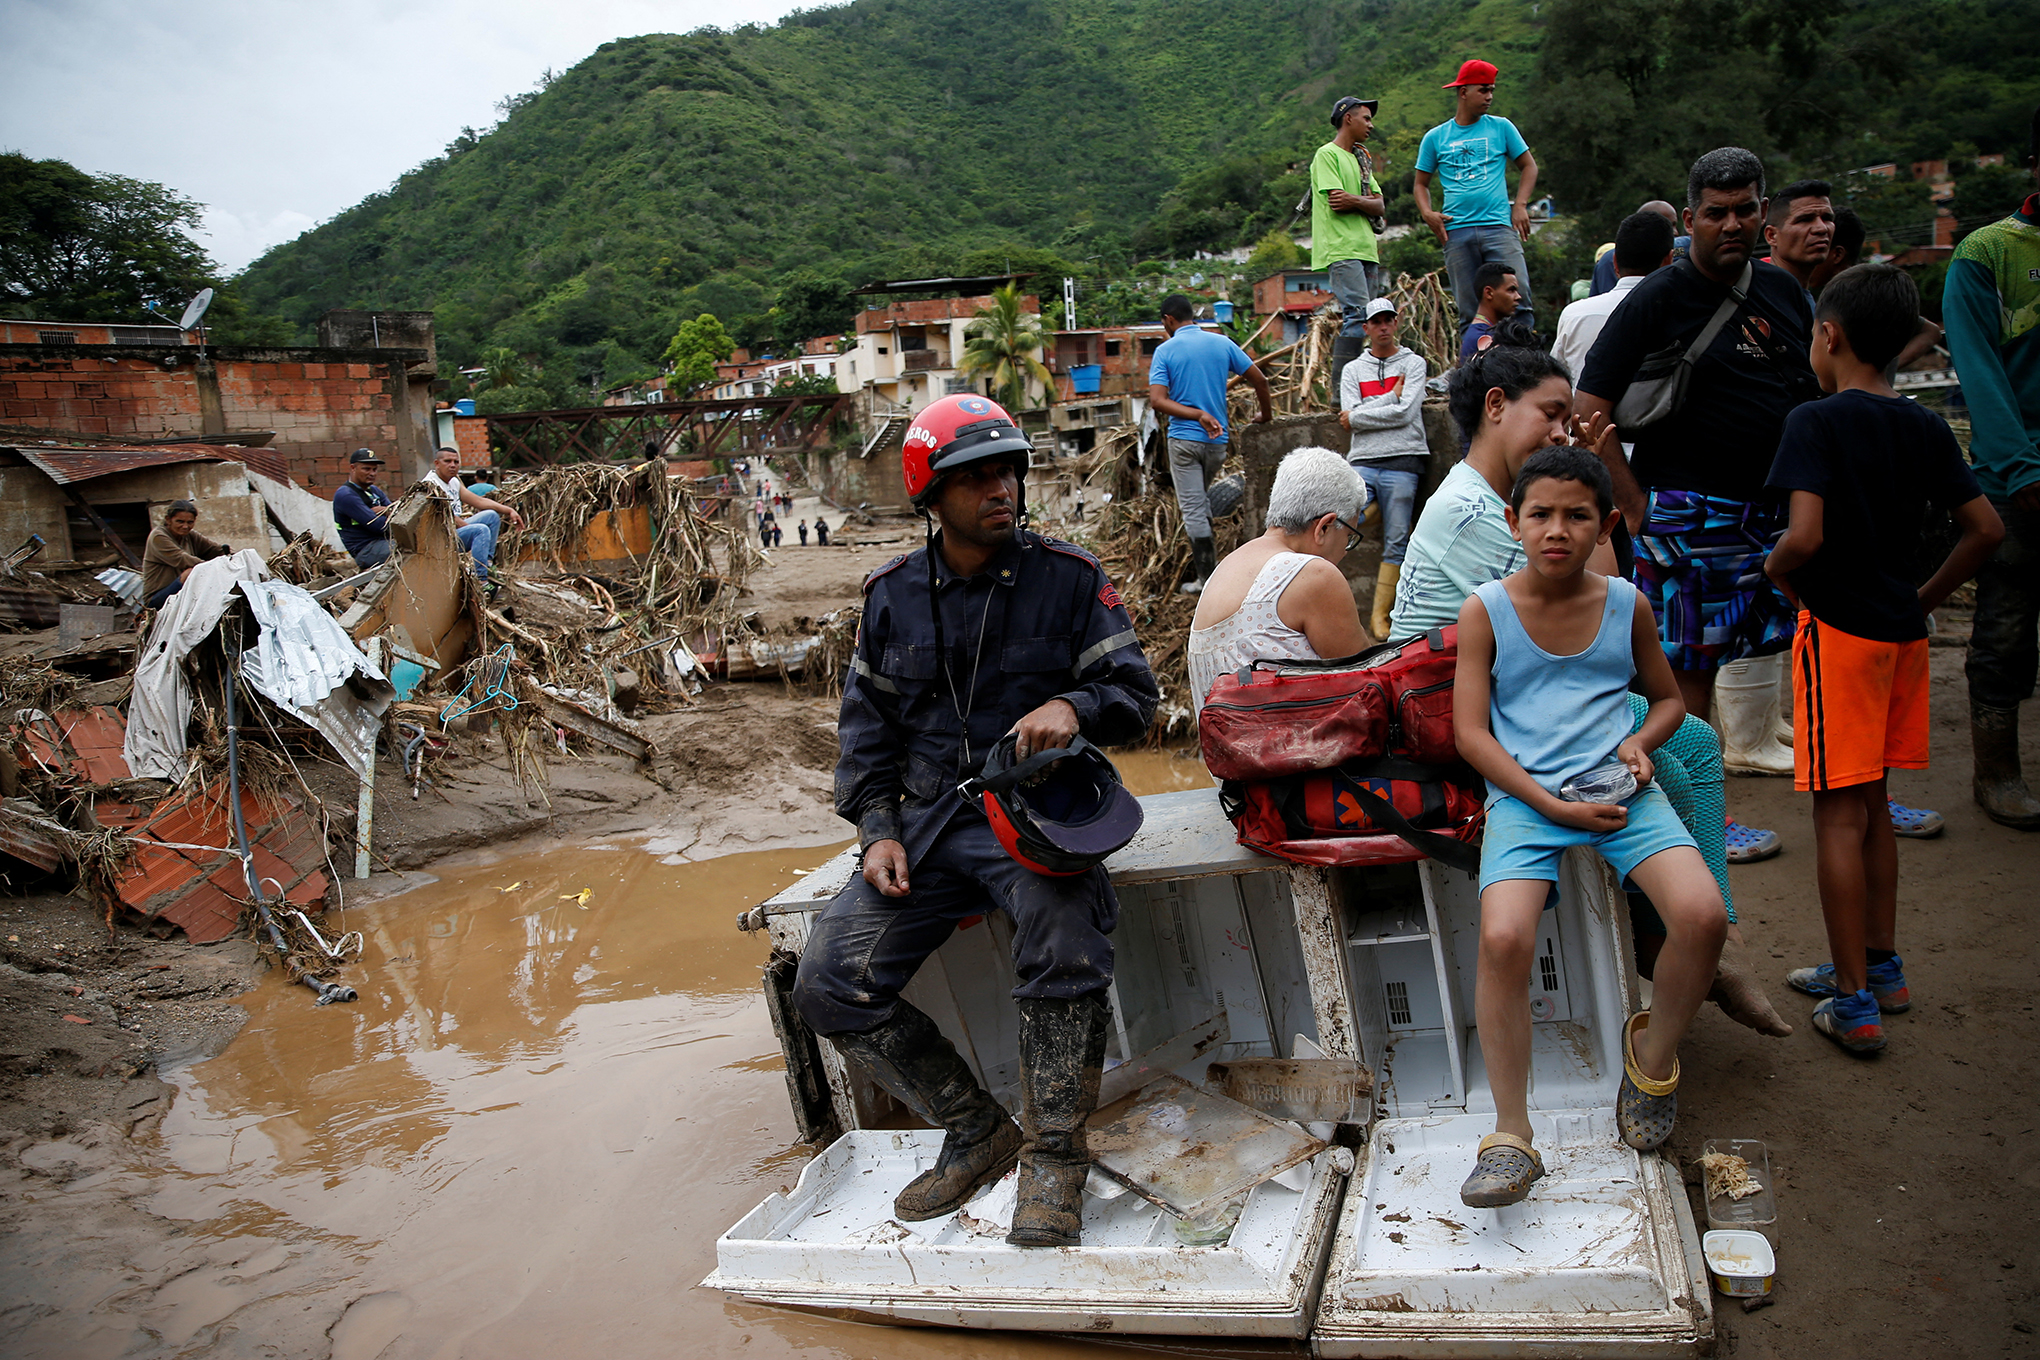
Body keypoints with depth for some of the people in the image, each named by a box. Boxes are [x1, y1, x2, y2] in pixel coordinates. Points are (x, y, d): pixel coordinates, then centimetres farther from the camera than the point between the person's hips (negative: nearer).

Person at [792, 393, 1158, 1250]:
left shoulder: (1068, 578, 1)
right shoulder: (891, 597, 9)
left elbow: (1134, 690, 0)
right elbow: (866, 725, 15)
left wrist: (1072, 706, -24)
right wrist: (878, 830, 1)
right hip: (928, 824, 4)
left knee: (1064, 928, -37)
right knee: (829, 984, -11)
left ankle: (1054, 1161, -17)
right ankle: (978, 1133, 6)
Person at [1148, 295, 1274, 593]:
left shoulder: (1165, 350, -5)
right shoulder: (1222, 343, 4)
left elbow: (1157, 401, -17)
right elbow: (1260, 380, 5)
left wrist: (1199, 415, -19)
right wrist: (1266, 415, 20)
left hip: (1184, 439, -4)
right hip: (1217, 439, 4)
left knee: (1192, 509, -1)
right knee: (1200, 502, 23)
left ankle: (1207, 578, 0)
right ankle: (1207, 564, 22)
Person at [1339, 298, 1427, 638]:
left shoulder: (1414, 363, 9)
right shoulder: (1353, 370, 17)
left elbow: (1404, 413, -6)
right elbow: (1349, 414, 1)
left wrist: (1357, 416, -2)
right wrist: (1391, 397, -3)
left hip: (1402, 462, -1)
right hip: (1362, 461, 2)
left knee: (1396, 542, -2)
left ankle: (1380, 616, 3)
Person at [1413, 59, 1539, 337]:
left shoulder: (1501, 127, 12)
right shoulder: (1435, 138, 12)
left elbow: (1528, 166, 16)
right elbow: (1421, 183, 18)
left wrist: (1520, 205, 1)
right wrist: (1427, 214, -1)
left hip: (1499, 226, 0)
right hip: (1457, 232, 0)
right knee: (1468, 311, 0)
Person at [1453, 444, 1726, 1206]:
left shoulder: (1627, 605, 9)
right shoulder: (1486, 611, 1)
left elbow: (1668, 698, 24)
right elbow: (1470, 732, -2)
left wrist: (1641, 742, 0)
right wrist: (1553, 805, -11)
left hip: (1619, 789, 3)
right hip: (1524, 795, -2)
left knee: (1702, 915, -21)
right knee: (1503, 938, -27)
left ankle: (1651, 1056, 11)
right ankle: (1511, 1136, -11)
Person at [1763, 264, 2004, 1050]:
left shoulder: (1816, 422, -14)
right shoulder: (1926, 428, 6)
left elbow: (1805, 536, -26)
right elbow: (1986, 529, 7)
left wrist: (1776, 573, -6)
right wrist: (1926, 598, 14)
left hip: (1837, 627, -7)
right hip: (1901, 631, 7)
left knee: (1839, 813, -1)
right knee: (1871, 805, 18)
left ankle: (1854, 1003, 5)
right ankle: (1880, 966, 29)